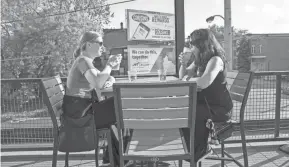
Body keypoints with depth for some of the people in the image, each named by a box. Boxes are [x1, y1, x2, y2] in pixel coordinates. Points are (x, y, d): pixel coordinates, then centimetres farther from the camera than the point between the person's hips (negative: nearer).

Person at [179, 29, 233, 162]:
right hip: (206, 103, 8)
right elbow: (183, 77, 13)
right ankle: (201, 147, 6)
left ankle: (198, 151, 4)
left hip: (220, 108, -8)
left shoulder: (215, 60, -20)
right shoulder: (200, 60, 8)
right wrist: (183, 64, -7)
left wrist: (188, 79, -18)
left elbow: (204, 83, -36)